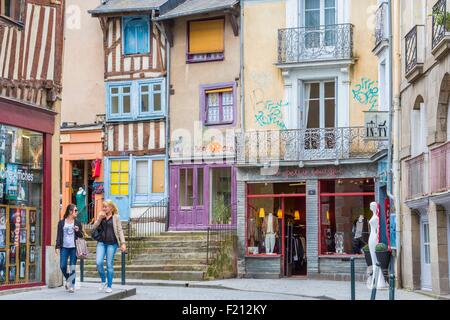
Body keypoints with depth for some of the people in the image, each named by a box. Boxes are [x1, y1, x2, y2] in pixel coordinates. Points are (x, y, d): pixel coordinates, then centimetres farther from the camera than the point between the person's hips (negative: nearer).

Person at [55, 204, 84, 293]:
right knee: (62, 266, -3)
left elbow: (81, 236, 11)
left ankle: (72, 286, 2)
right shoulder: (61, 223, 6)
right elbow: (59, 235, 6)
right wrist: (57, 247, -1)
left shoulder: (77, 223, 9)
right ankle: (68, 280, 24)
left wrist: (78, 231, -10)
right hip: (64, 247, 0)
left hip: (74, 248, 0)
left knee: (73, 268, -3)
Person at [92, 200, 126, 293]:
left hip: (112, 243, -3)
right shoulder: (101, 216, 10)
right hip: (101, 242, 3)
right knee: (98, 262, -10)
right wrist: (99, 218, -9)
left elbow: (120, 230, 0)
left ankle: (109, 286, 11)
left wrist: (123, 243, -8)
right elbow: (94, 227, 5)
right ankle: (103, 281, 11)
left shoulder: (115, 217, 1)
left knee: (109, 265, 1)